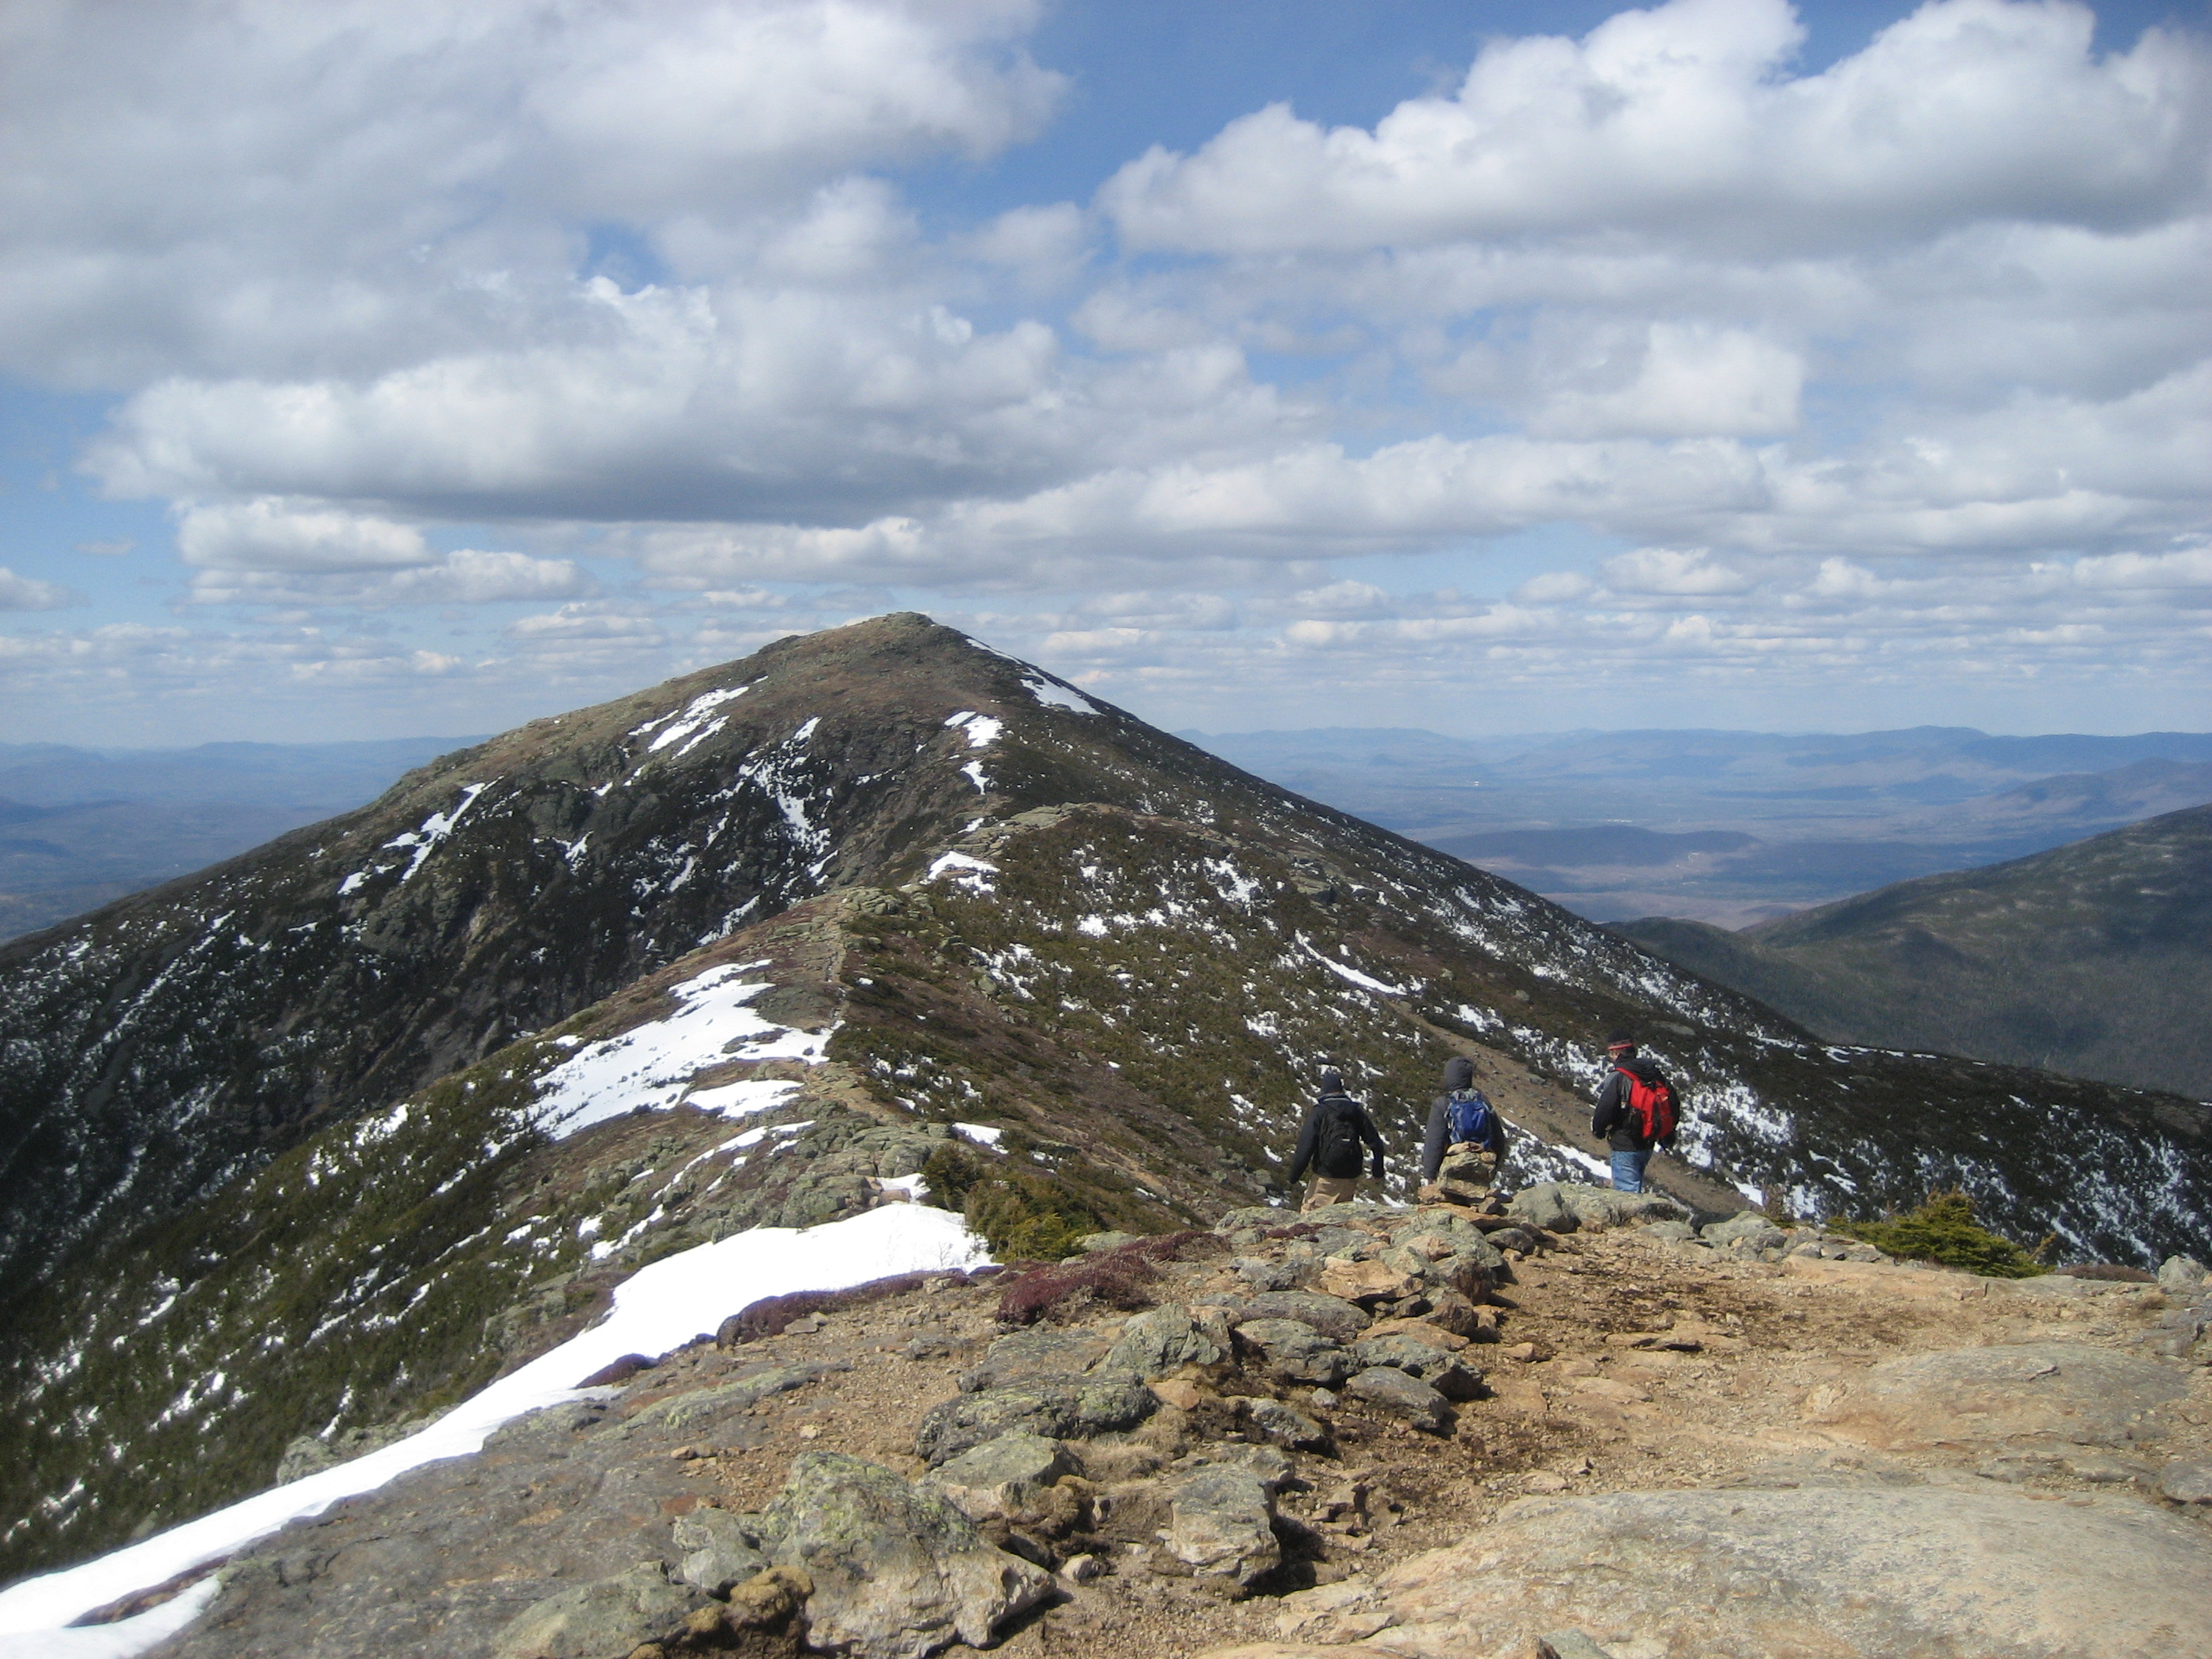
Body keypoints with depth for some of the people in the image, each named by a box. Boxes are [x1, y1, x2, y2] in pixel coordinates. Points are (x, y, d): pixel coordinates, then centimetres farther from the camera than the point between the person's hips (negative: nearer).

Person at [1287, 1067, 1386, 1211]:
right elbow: (1375, 1143, 10)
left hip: (1326, 1178, -5)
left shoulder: (1319, 1112, -9)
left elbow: (1305, 1147, -13)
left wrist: (1294, 1176, -6)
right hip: (1351, 1177, 5)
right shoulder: (1356, 1111, 6)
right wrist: (1378, 1172, 21)